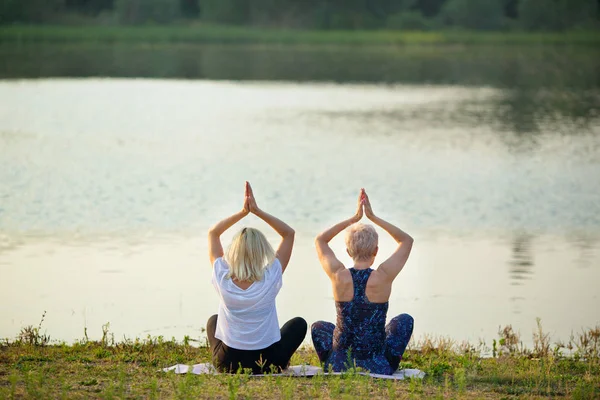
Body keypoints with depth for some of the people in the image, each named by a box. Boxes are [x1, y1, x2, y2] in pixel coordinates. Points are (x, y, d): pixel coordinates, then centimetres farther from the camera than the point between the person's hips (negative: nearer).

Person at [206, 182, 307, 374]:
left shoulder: (223, 278, -14)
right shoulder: (271, 279, -17)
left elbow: (213, 233, 2)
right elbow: (289, 233, -5)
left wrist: (243, 212, -3)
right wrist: (257, 211, -9)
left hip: (227, 363, 0)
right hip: (266, 363, 0)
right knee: (299, 324, 28)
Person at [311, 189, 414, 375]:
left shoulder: (339, 277, -12)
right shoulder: (383, 277, -15)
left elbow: (320, 240, 10)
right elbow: (407, 240, 4)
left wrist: (354, 218, 8)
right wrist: (372, 217, 4)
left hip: (339, 366, 1)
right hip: (378, 368, -1)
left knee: (318, 327, 33)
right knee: (405, 320, 27)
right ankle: (388, 366, 31)